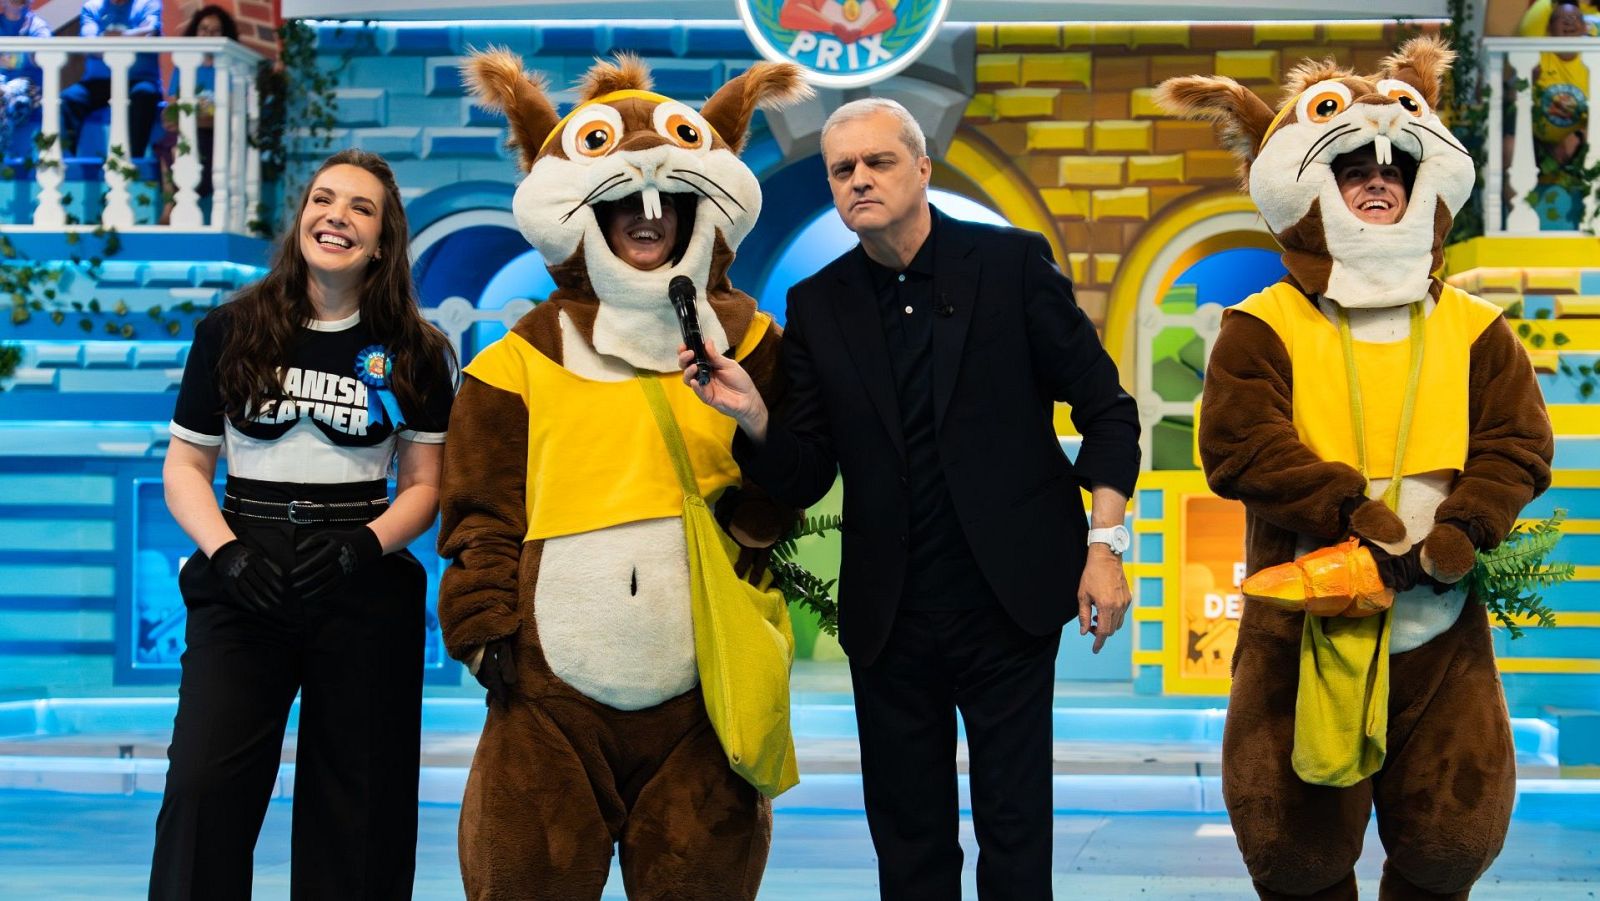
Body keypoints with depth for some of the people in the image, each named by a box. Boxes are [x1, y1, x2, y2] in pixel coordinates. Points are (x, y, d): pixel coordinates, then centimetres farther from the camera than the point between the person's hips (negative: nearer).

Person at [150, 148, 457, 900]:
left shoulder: (413, 353, 5)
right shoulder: (231, 332, 3)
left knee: (358, 806, 4)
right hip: (243, 585, -1)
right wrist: (224, 551, -12)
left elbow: (425, 485, 7)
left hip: (365, 594, 1)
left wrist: (364, 544, -12)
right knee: (204, 785, -12)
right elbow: (184, 467, 5)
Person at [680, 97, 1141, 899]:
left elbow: (1104, 407, -1)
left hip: (1006, 600, -3)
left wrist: (1104, 543, -10)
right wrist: (753, 417, -16)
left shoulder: (1011, 263, -3)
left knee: (1014, 833, 3)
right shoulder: (818, 307, 4)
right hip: (889, 617, 3)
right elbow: (803, 481, 3)